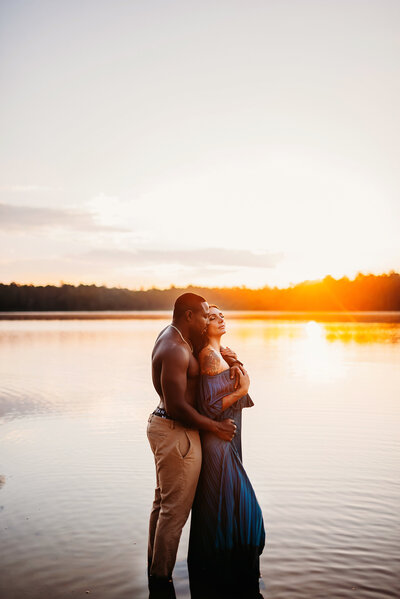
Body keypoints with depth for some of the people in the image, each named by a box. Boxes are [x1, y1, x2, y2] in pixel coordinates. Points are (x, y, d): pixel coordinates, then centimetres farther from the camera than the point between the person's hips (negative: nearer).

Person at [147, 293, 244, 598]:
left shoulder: (172, 335, 8)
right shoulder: (175, 350, -23)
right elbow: (177, 407, -26)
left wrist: (231, 359, 2)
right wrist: (216, 427, -16)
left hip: (161, 424, 11)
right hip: (177, 434, -11)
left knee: (163, 502, 21)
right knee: (175, 510, 0)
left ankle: (155, 567, 35)